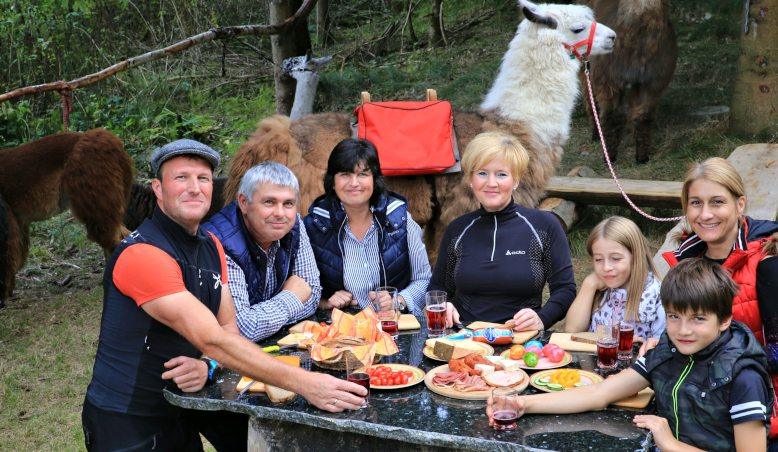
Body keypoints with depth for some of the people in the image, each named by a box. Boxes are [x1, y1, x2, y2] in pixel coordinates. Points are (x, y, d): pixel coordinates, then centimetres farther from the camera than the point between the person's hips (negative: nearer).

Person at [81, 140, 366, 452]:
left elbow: (228, 328, 5)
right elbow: (212, 340, -31)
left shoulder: (211, 246, 5)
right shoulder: (143, 254, -24)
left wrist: (207, 366, -18)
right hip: (127, 425, -7)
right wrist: (304, 383, -35)